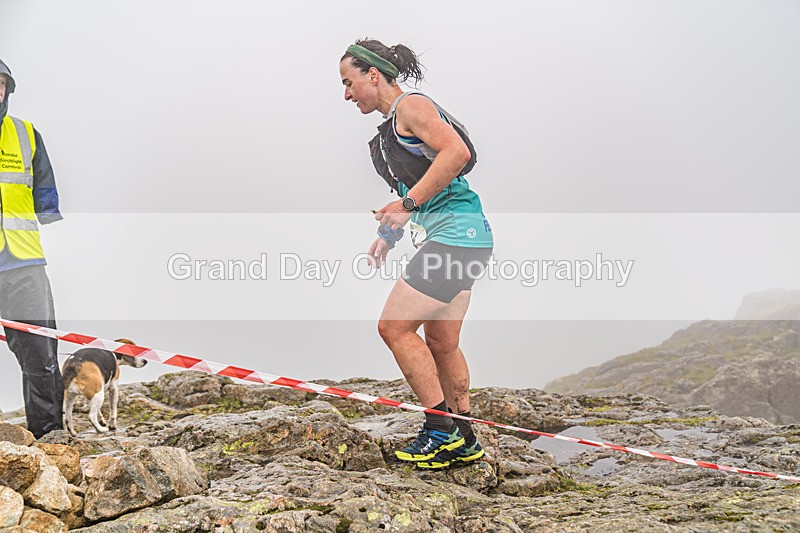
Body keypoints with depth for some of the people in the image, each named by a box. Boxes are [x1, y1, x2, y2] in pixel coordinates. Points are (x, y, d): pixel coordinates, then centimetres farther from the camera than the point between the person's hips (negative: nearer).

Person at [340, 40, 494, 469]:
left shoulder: (411, 106, -8)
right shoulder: (389, 130, 21)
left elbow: (457, 152, -24)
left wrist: (408, 203, -21)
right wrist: (389, 233, 16)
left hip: (455, 236, -10)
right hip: (464, 239, 10)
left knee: (394, 327, -9)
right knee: (441, 343, 14)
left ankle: (441, 430, -3)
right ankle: (463, 442, 22)